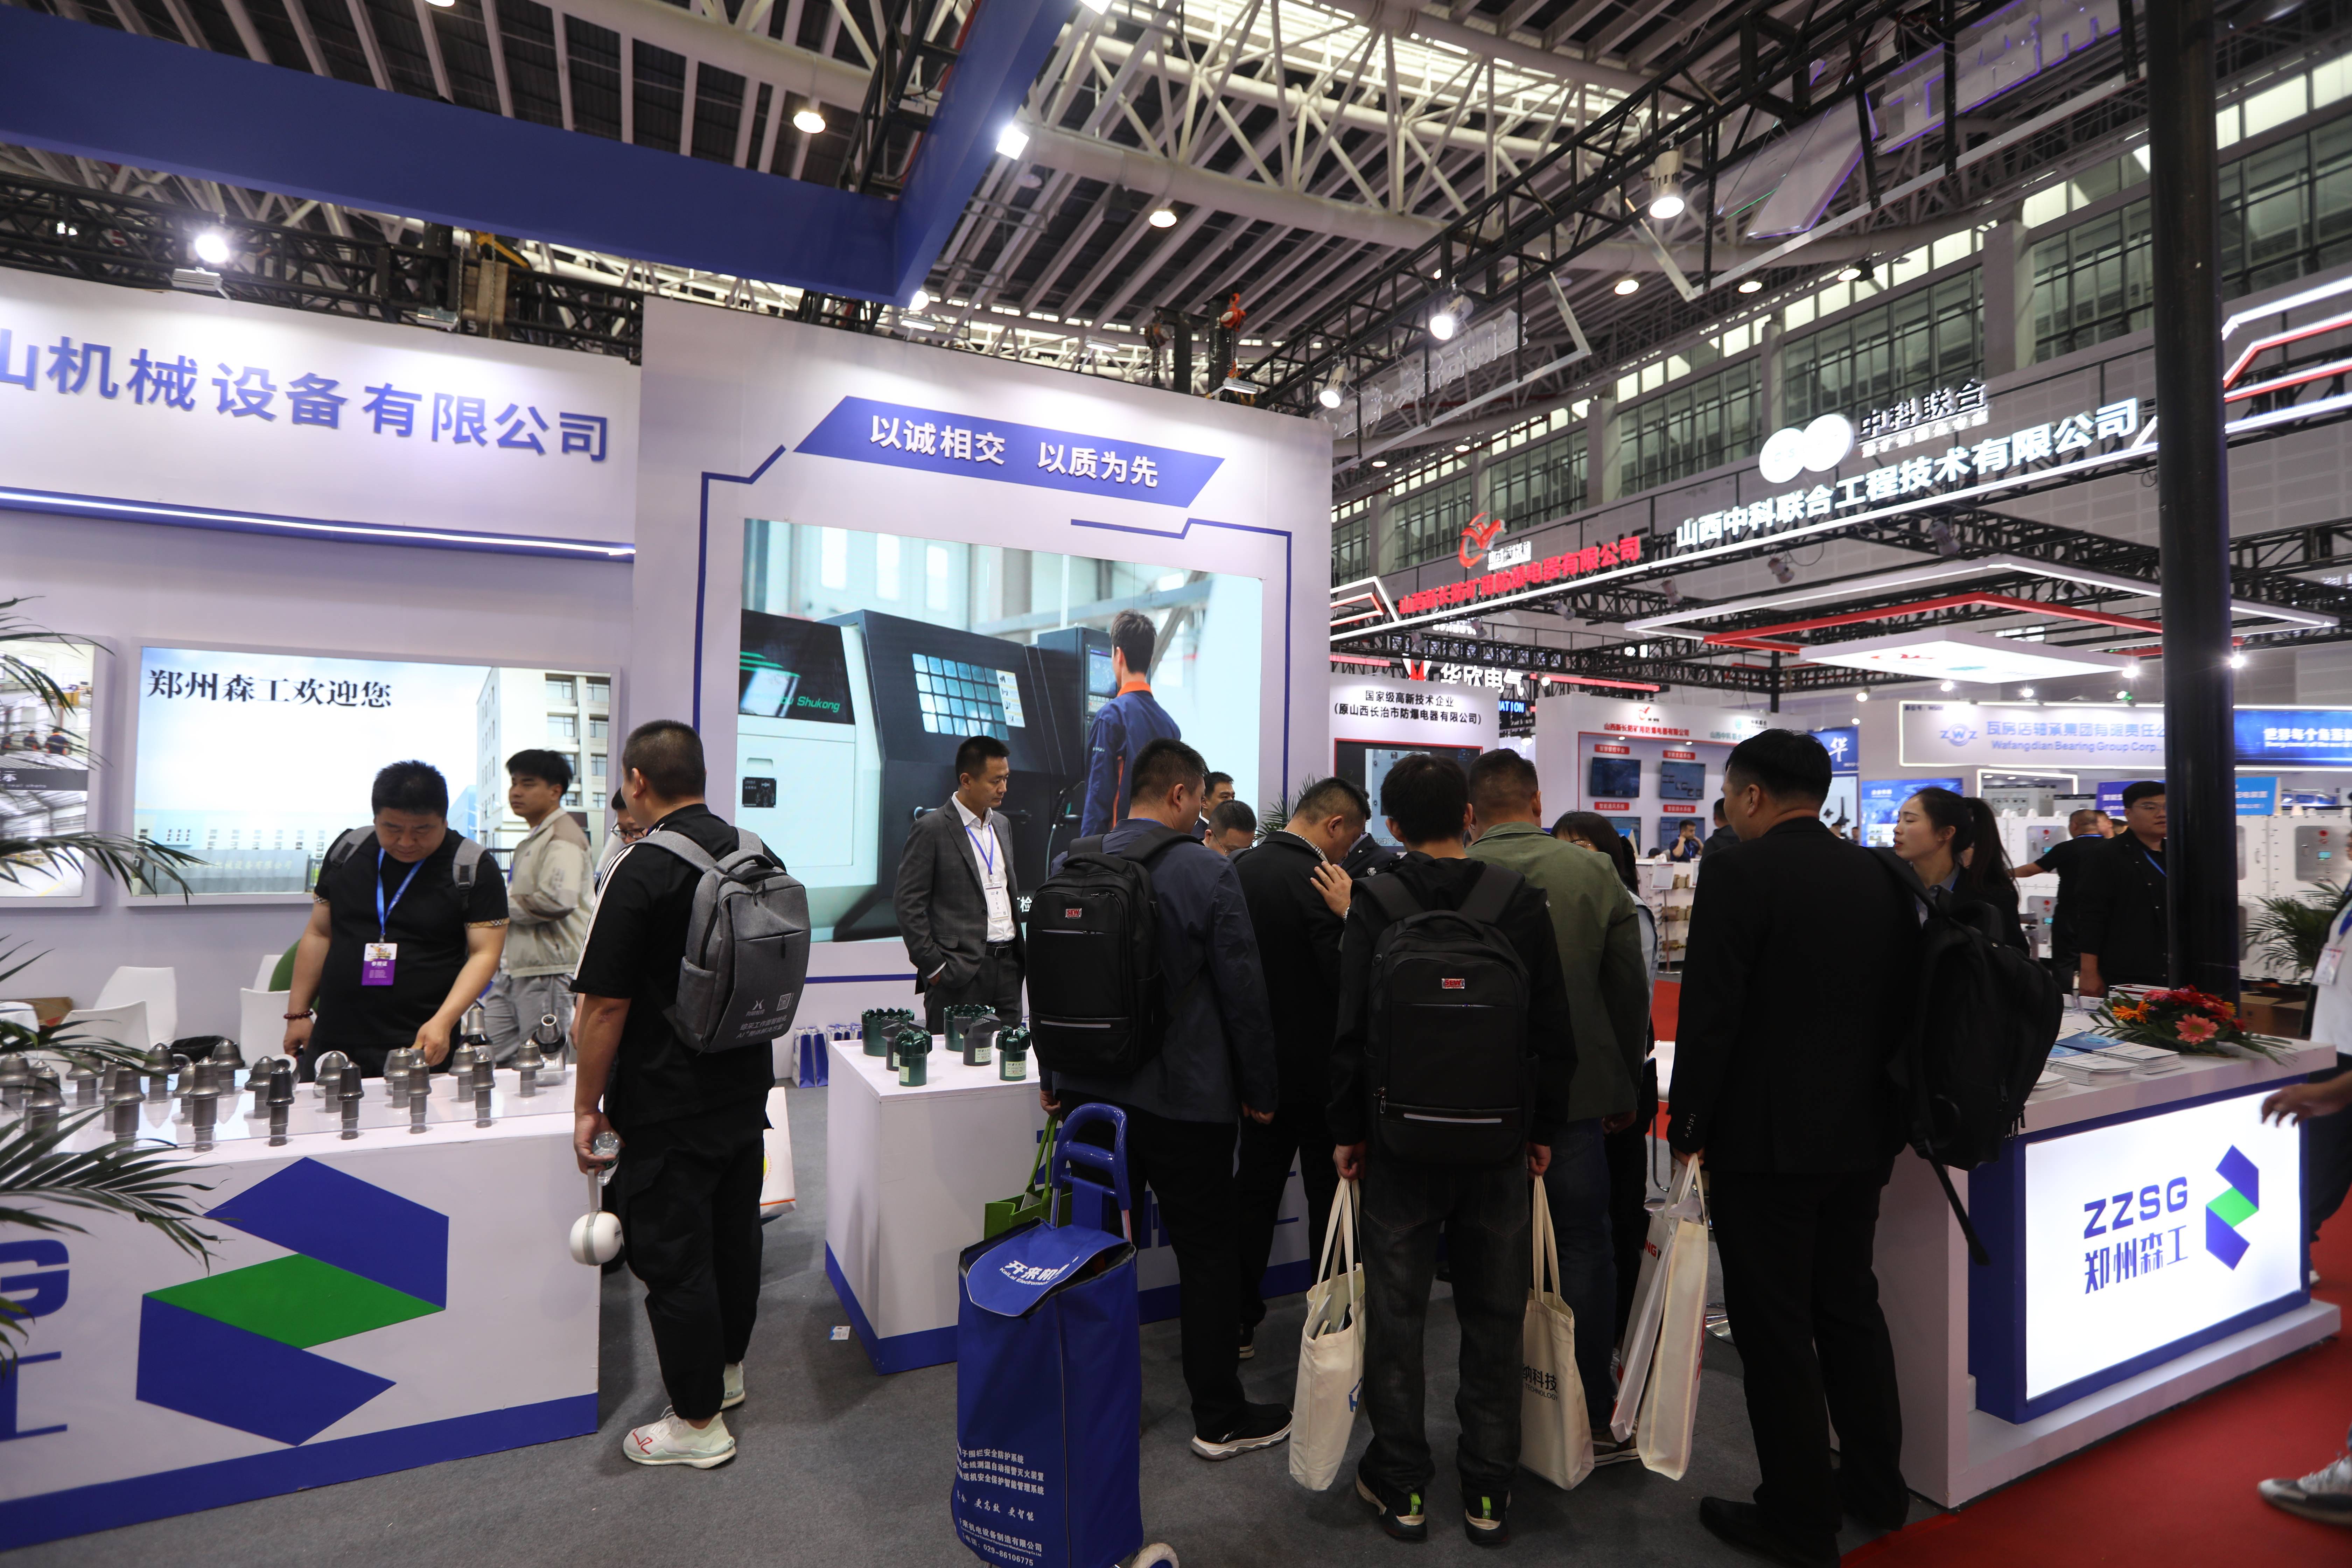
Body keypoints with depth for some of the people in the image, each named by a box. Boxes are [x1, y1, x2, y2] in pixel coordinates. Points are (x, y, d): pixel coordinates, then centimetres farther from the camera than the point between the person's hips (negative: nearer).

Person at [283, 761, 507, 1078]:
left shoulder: (472, 869, -7)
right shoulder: (348, 852, 6)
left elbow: (484, 953, -11)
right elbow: (319, 934, 14)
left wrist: (443, 1021, -22)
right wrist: (298, 1013, 11)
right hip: (332, 1040, 4)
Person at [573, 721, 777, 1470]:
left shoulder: (640, 869, -20)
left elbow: (605, 1005, -18)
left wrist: (587, 1107, -7)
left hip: (669, 1111, -7)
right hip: (746, 1092, 7)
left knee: (674, 1257, 6)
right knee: (735, 1235, 21)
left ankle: (699, 1422, 18)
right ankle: (726, 1367, 40)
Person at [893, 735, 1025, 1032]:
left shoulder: (1002, 825, 14)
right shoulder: (931, 829, -7)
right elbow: (908, 904, -9)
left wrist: (1021, 952, 13)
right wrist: (933, 966, -12)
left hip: (1008, 965, 6)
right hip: (959, 971, -6)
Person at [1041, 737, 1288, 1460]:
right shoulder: (1208, 871, -14)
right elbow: (1243, 993, -11)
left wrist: (1055, 1078, 21)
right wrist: (1260, 1090, 2)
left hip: (1087, 1093, 5)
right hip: (1182, 1099, -5)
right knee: (1207, 1257, 10)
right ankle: (1219, 1419, 23)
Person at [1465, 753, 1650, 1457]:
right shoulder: (1595, 872, -3)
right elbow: (1631, 990, 1)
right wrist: (1625, 1088, 13)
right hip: (1575, 1091, 1)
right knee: (1583, 1248, 13)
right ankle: (1593, 1417, 20)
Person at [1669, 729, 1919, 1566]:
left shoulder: (1739, 872, -16)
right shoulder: (1883, 877, 5)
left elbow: (1709, 1012, -18)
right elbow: (1902, 1002, 10)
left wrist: (1687, 1125, -9)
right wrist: (1875, 1103, 19)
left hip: (1764, 1137, -7)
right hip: (1862, 1134, 7)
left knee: (1775, 1327, 6)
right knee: (1851, 1308, 22)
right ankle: (1876, 1488, 37)